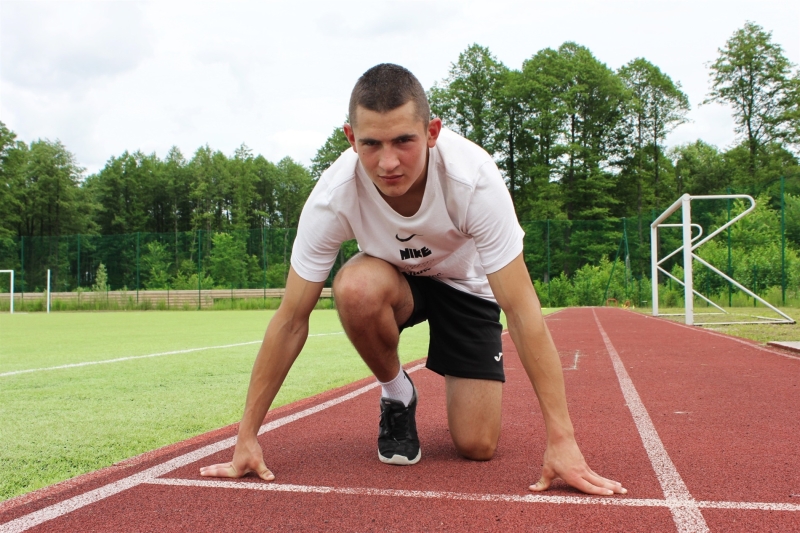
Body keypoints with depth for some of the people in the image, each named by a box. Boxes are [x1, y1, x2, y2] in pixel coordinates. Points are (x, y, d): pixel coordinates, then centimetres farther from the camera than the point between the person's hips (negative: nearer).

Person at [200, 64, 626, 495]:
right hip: (393, 277, 1)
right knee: (355, 288, -36)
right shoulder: (333, 196, -32)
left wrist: (561, 439, -37)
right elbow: (291, 320, -24)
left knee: (477, 446, -12)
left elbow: (522, 311, -34)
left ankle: (457, 389, 25)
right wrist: (247, 437, -23)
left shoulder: (474, 179, -36)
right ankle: (397, 395, -6)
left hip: (465, 282, -1)